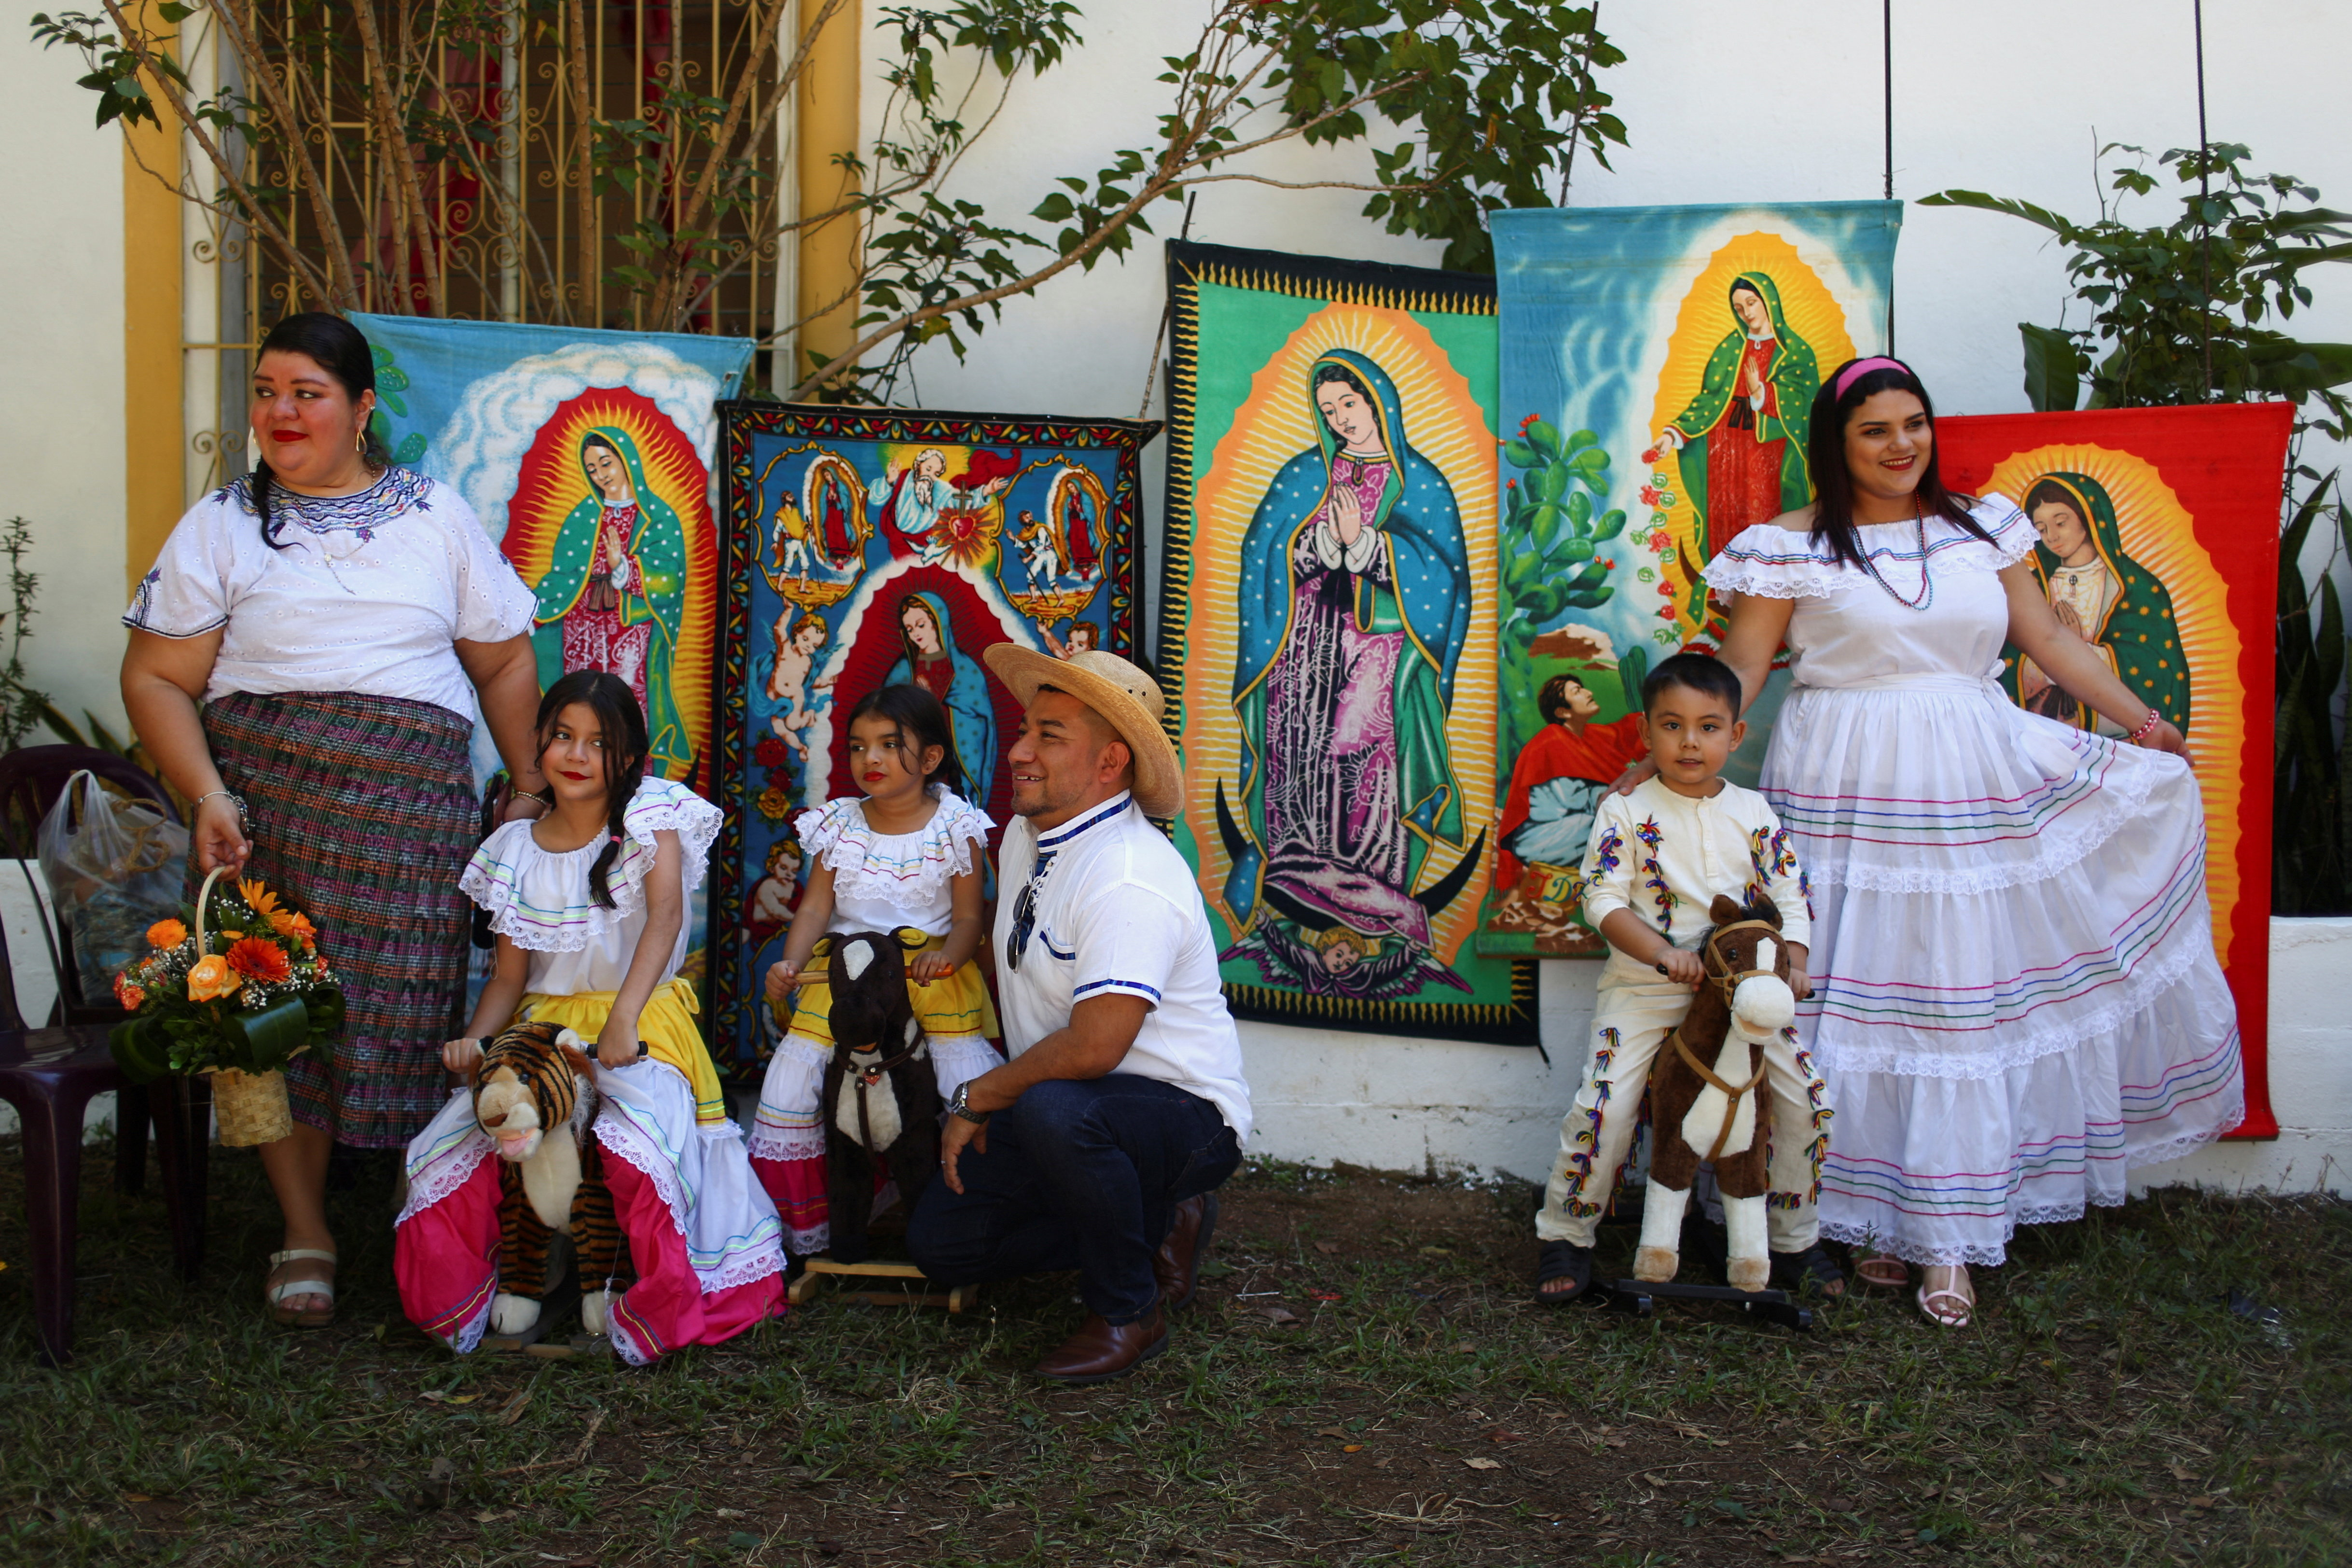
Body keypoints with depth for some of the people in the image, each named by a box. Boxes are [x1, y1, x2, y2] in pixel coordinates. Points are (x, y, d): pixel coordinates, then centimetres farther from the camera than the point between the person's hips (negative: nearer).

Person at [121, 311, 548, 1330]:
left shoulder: (438, 517, 13)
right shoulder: (220, 527, 9)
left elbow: (505, 663, 17)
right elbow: (156, 679, 4)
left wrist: (531, 789, 10)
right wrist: (206, 795, -11)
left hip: (415, 800, 0)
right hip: (264, 787, 0)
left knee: (406, 1005, -6)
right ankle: (305, 1234, 9)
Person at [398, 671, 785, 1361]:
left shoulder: (651, 817, -3)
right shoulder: (516, 850, 8)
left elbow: (666, 916, -19)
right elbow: (508, 976, 10)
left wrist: (622, 1018, -33)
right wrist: (474, 1038, -13)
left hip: (642, 1026, -4)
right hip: (544, 1026, 4)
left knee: (638, 1144, -32)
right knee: (457, 1151, -20)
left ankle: (642, 1295, -10)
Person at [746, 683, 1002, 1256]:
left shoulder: (956, 826, 1)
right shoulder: (838, 824, 8)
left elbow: (968, 916, -1)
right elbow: (816, 907, 5)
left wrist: (946, 955, -23)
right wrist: (791, 963, -13)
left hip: (933, 971, -2)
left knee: (976, 1087, -21)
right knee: (790, 1074, -14)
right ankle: (807, 1230, 3)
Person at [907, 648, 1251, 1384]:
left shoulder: (1131, 879, -26)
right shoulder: (1028, 836, 4)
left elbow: (1092, 1048, -31)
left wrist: (978, 1099, -18)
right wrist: (989, 1100, 15)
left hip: (1181, 1111, -9)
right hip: (1054, 1110, 9)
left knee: (1055, 1111, -39)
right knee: (938, 1240, 1)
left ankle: (1128, 1312, -14)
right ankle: (1155, 1227, 13)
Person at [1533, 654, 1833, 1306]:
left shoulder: (1754, 813, 8)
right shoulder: (1625, 811, -2)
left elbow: (1789, 900, 9)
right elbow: (1604, 900, -10)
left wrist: (1791, 969, -9)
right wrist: (1662, 954, -24)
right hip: (1644, 987, -3)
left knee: (1803, 1097, -4)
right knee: (1606, 1105, -16)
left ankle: (1793, 1241, 16)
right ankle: (1565, 1236, 5)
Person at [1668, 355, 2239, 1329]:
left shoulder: (1980, 530, 11)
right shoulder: (1795, 547, 0)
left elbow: (2050, 641, 15)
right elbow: (1736, 673, -2)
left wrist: (2146, 726, 16)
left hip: (1974, 786, 4)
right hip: (1849, 791, -3)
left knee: (1970, 994, 4)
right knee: (1856, 989, -2)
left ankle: (1945, 1242, 12)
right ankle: (1875, 1215, 11)